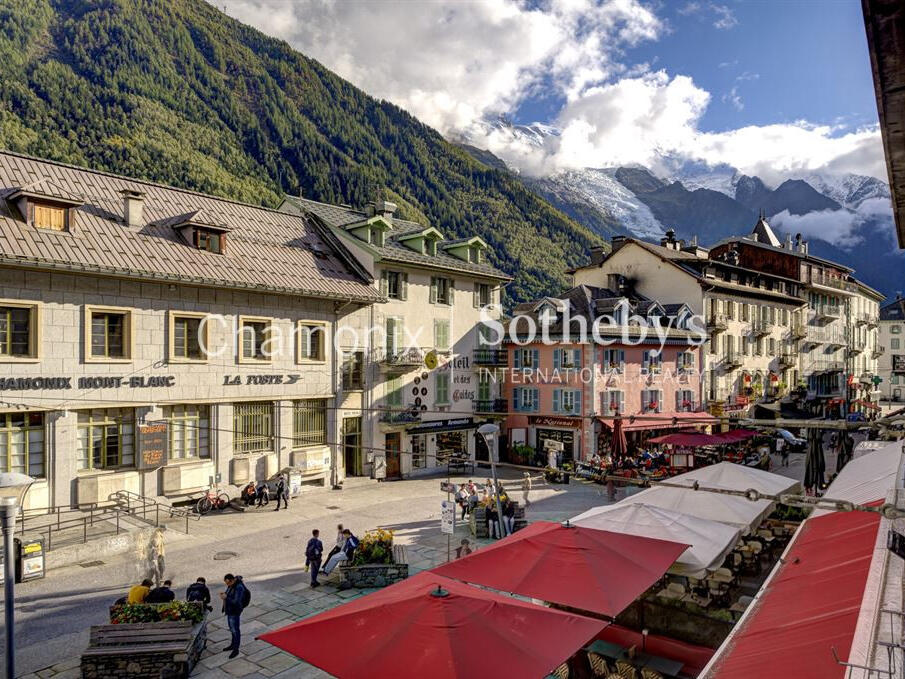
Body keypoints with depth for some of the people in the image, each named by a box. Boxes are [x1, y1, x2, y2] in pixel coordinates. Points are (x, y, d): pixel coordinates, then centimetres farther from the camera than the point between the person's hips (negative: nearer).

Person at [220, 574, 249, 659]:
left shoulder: (239, 588, -29)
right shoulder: (232, 585, -1)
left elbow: (236, 602, -31)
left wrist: (226, 598, -31)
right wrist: (224, 594, -6)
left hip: (235, 611, -9)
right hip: (229, 609, 9)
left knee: (235, 630, 2)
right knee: (231, 628, 22)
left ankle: (236, 649, 14)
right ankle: (233, 645, 38)